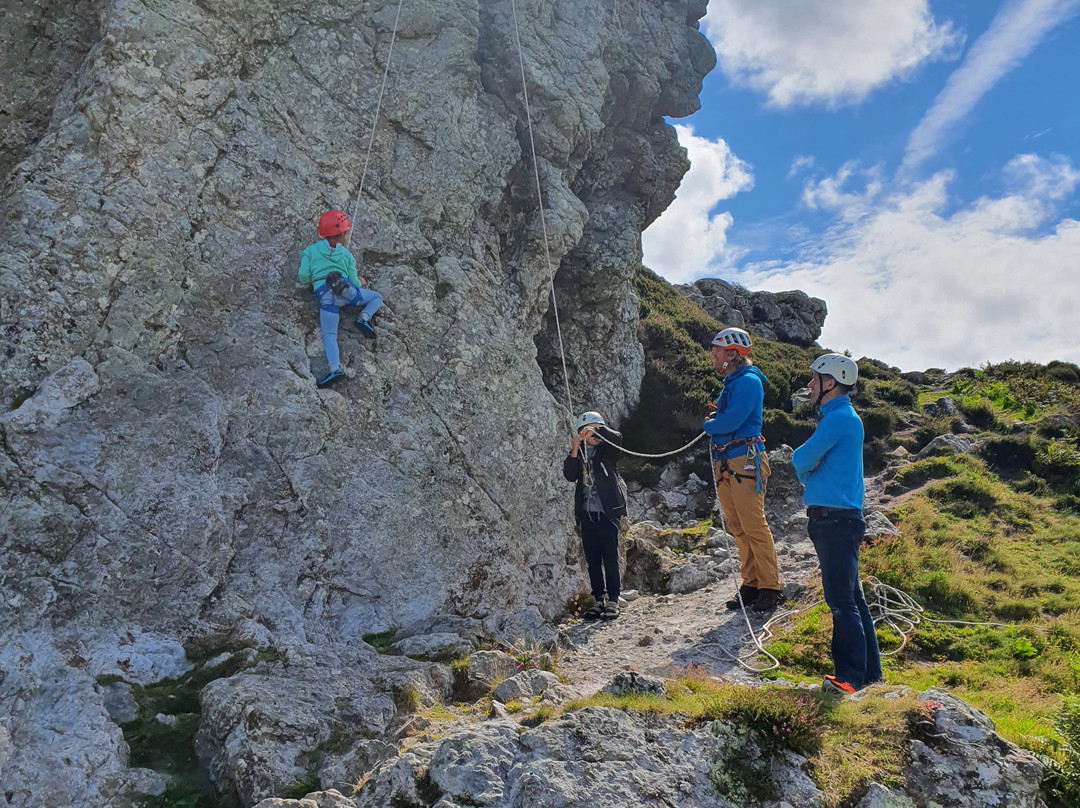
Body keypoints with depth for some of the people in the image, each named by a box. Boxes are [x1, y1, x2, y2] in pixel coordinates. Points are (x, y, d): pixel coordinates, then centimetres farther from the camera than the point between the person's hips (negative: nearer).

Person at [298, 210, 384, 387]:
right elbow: (355, 281, 13)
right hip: (346, 289, 0)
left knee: (329, 335, -7)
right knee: (377, 297, 24)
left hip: (325, 295, 0)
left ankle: (335, 368, -29)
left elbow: (304, 276, 7)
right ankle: (364, 318, -4)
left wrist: (313, 282, 30)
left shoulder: (311, 250, 18)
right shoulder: (347, 255, 18)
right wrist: (361, 283, 36)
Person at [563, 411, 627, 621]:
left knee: (610, 557, -6)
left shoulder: (606, 450, 5)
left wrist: (597, 429, -23)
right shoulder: (578, 453, 12)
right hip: (587, 514, 4)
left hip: (608, 511, -3)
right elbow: (570, 476, -4)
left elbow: (617, 438, -17)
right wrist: (575, 451, -14)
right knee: (592, 559, 6)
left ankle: (613, 601, -2)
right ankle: (599, 600, 13)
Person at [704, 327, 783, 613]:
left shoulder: (748, 381, -10)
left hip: (745, 461, -9)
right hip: (724, 463, 10)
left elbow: (730, 421, -19)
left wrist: (709, 425, 0)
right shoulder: (730, 382, 20)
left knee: (754, 527, -7)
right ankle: (751, 584, 17)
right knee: (738, 529, 10)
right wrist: (714, 419, 2)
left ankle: (770, 587, 0)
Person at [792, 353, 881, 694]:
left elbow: (801, 460, -13)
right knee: (851, 597, 14)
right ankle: (870, 673, 22)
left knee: (841, 600, -7)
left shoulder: (839, 418, -14)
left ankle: (851, 678, -3)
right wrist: (811, 473, 1)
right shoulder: (841, 417, 18)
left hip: (836, 520, -10)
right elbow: (808, 463, 21)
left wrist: (807, 469, 7)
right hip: (835, 518, 10)